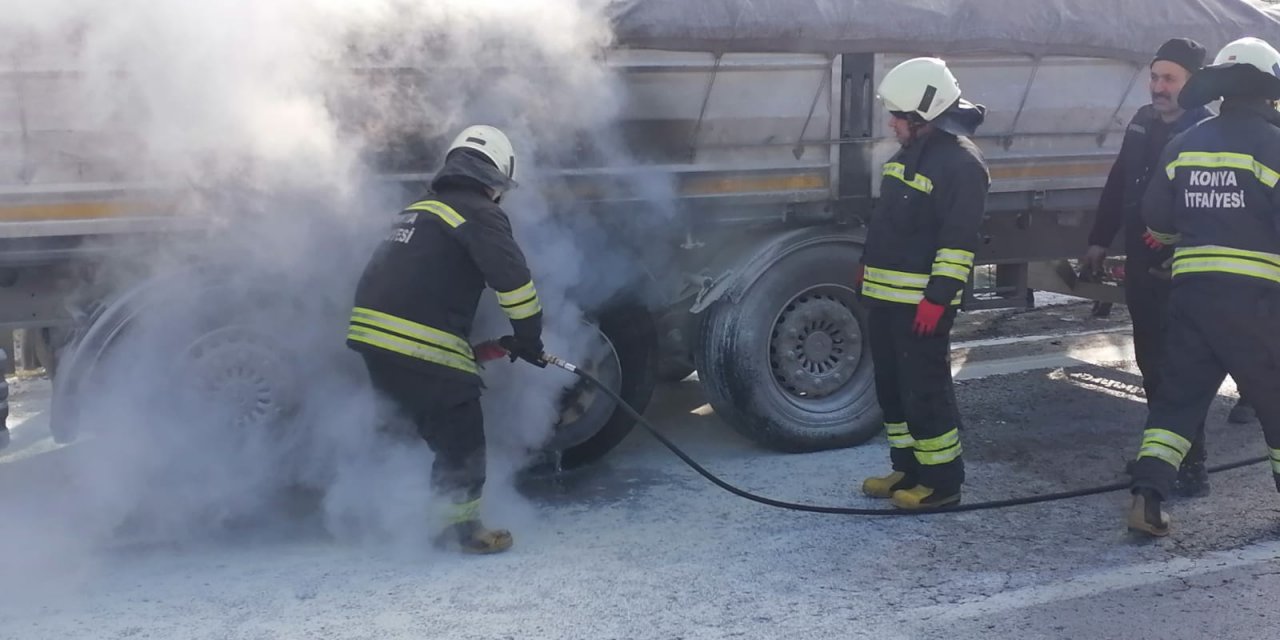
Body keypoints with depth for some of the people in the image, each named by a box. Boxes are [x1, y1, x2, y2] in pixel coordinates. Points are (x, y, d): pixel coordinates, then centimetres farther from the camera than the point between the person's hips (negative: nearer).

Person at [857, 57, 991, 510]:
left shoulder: (960, 162, -15)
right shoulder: (912, 151, 15)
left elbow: (960, 240, -20)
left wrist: (938, 297, -23)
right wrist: (868, 268, 23)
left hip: (922, 301, -10)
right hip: (886, 296, 10)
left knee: (925, 389, -5)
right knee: (891, 384, 16)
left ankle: (942, 481, 5)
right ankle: (908, 468, 28)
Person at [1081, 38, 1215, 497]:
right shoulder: (1142, 122, 11)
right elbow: (1118, 186, 18)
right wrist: (1100, 240, 19)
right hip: (1140, 264, 8)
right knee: (1149, 360, 14)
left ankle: (1191, 463, 1)